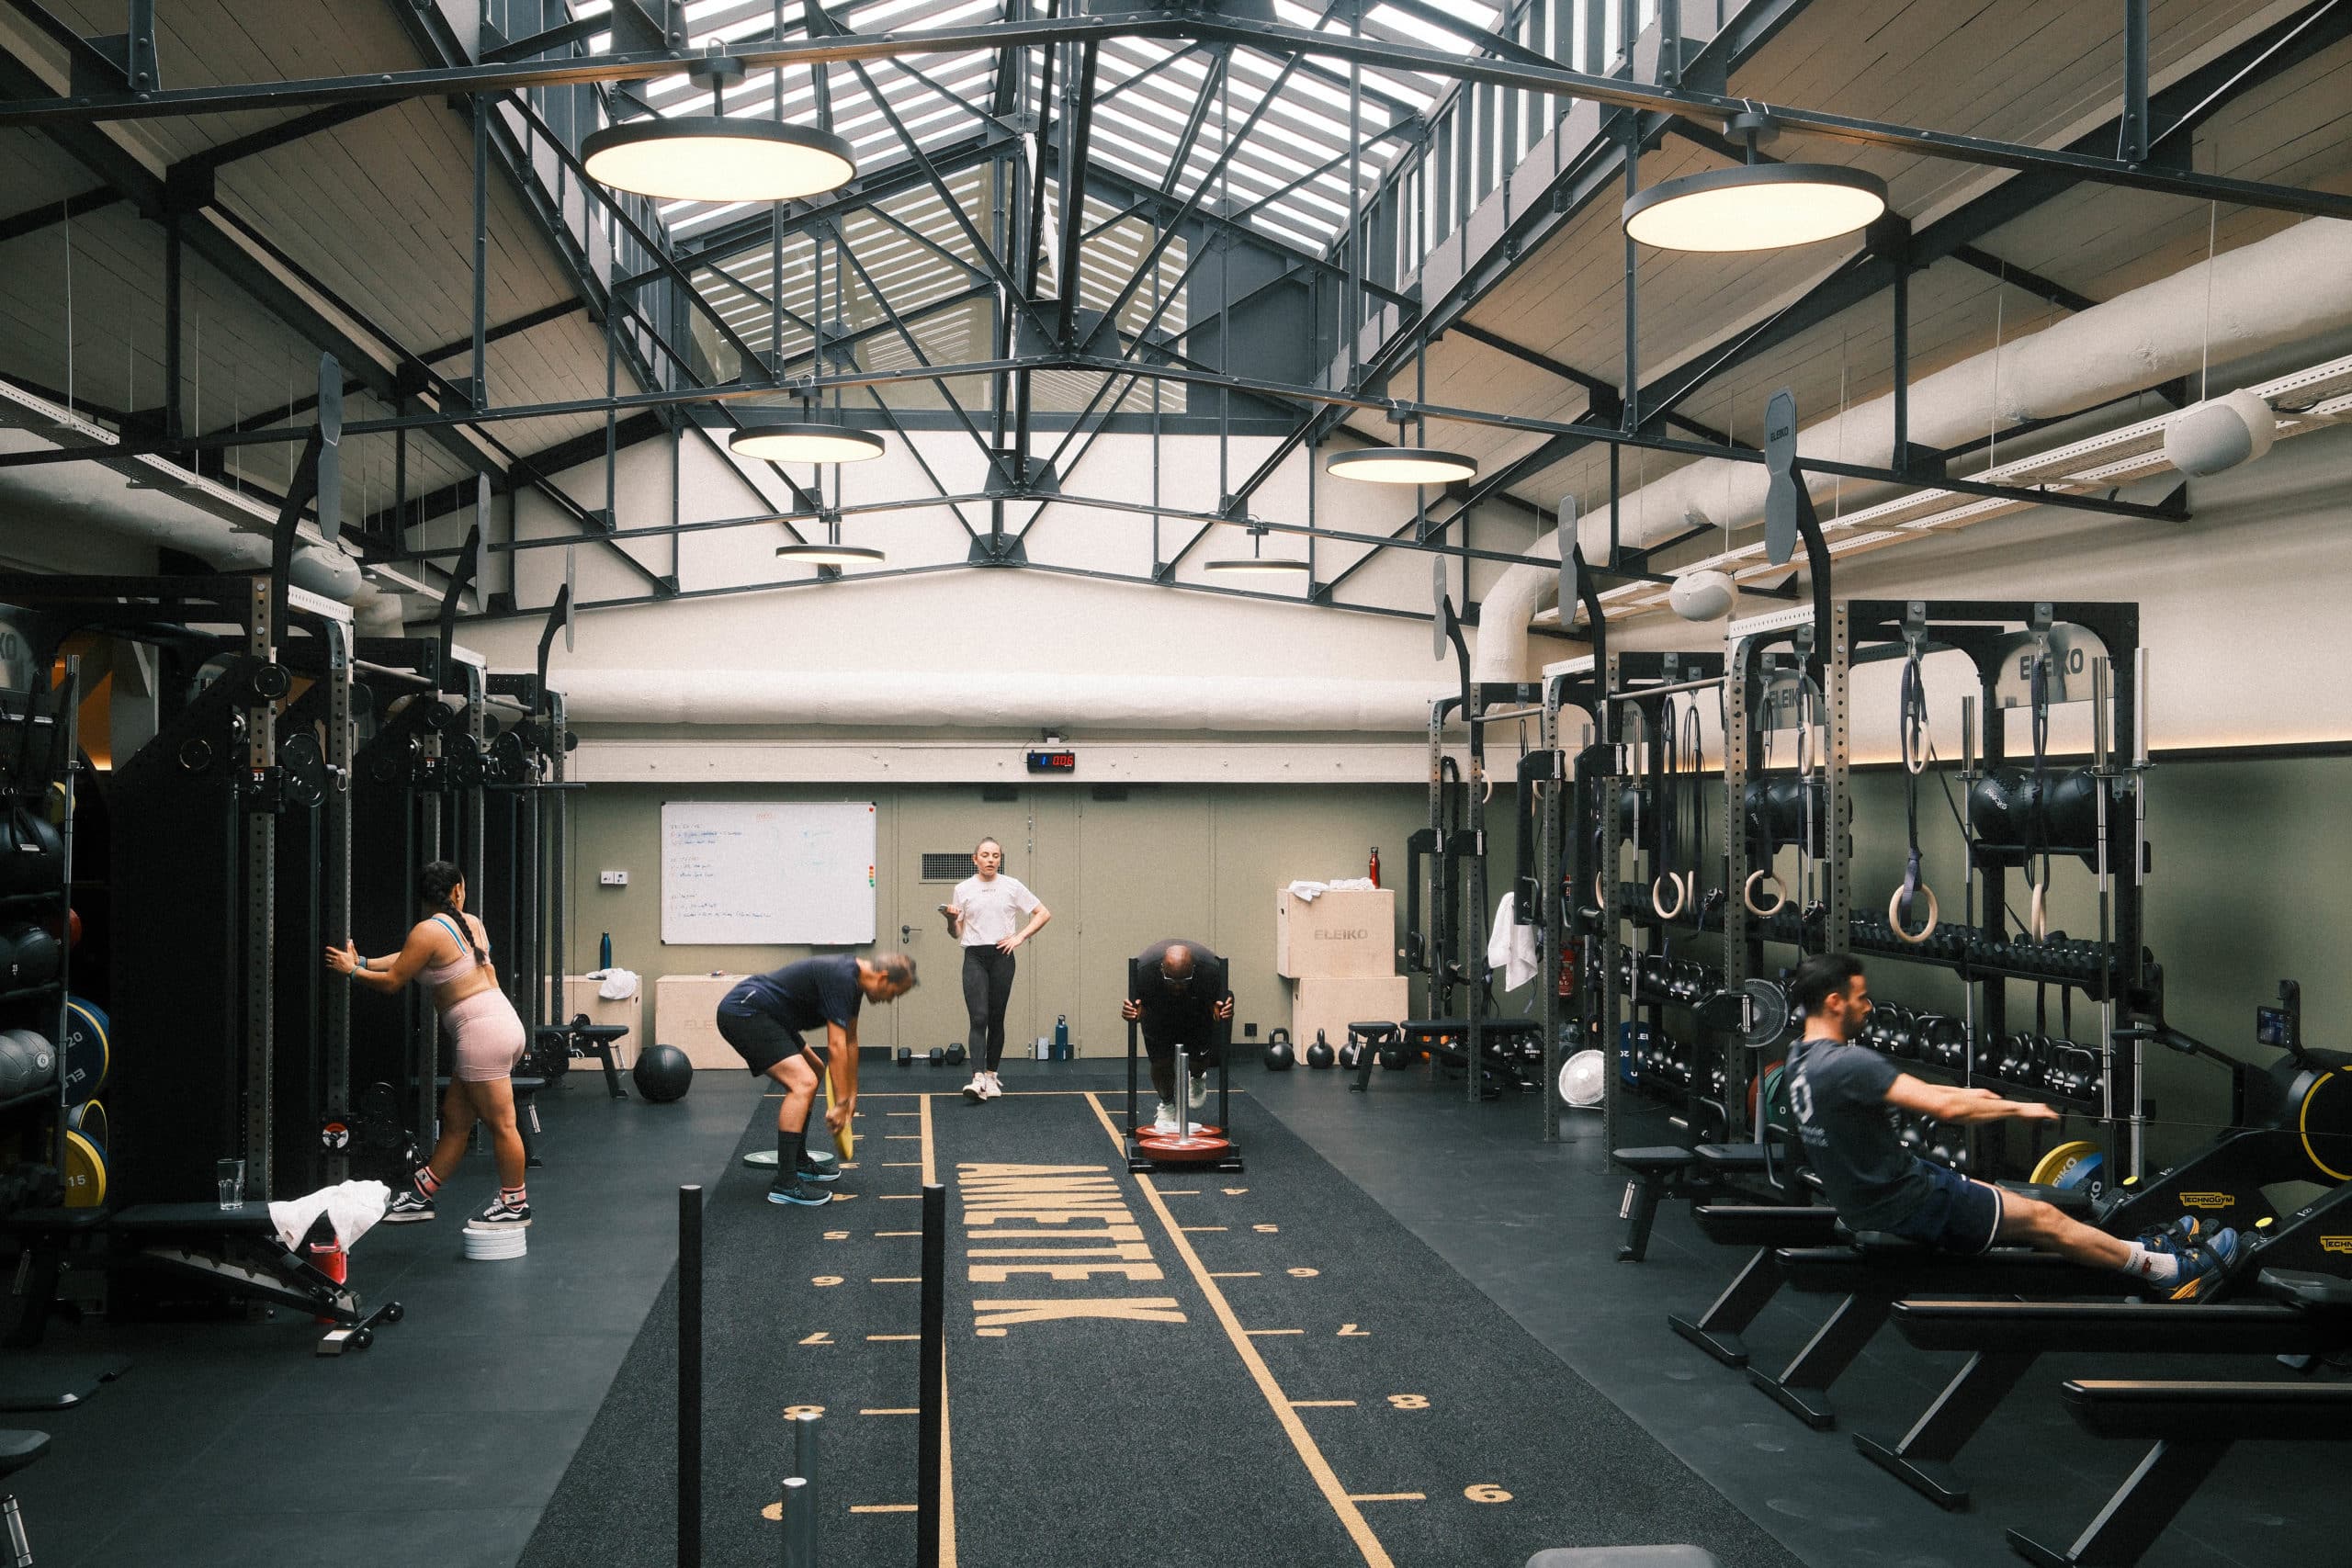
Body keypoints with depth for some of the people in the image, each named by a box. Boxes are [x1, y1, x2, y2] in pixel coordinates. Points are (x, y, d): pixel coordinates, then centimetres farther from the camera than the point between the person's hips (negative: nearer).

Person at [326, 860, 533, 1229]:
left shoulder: (428, 931, -10)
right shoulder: (471, 923, 14)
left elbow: (392, 981, -2)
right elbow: (409, 956, 21)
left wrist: (353, 971, 13)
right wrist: (364, 962, 21)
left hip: (482, 1031, -10)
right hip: (501, 1020, 10)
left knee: (501, 1123, -1)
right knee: (455, 1118, 15)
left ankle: (515, 1205, 7)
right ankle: (421, 1196, 23)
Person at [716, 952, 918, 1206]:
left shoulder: (853, 977, 11)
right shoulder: (841, 979, -20)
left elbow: (850, 1040, 21)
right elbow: (836, 1046, -21)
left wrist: (852, 1096, 26)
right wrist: (841, 1104, -17)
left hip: (756, 1012, 11)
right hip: (744, 1013, -11)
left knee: (813, 1071, 22)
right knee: (802, 1082, -21)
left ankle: (798, 1162, 26)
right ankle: (785, 1183, -20)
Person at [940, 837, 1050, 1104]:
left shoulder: (1012, 886, 5)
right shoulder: (963, 889, 8)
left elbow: (1044, 913, 7)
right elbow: (956, 933, 11)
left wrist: (1019, 937, -3)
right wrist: (951, 920, -11)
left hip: (1002, 957, 1)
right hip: (975, 957, -1)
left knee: (996, 1019, 6)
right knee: (978, 1018, -13)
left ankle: (991, 1074, 19)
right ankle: (978, 1080, -22)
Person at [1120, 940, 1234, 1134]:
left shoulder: (1211, 968, -39)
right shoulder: (1144, 969, -38)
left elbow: (1218, 1003, -24)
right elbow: (1140, 1008, -23)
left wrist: (1222, 1012, -48)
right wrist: (1132, 1012, -47)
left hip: (1197, 1010, 0)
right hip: (1159, 1014, 0)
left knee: (1200, 1057, -11)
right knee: (1160, 1060, -8)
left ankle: (1197, 1078, 27)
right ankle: (1167, 1104, 22)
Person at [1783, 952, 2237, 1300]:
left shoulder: (1803, 1059, 4)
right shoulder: (1846, 1064, -28)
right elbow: (1943, 1107, -27)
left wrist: (1965, 1092, 25)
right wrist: (2018, 1108, -13)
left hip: (1866, 1197, 9)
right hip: (1904, 1207, -9)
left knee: (2021, 1207, 21)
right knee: (2041, 1218, 5)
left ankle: (2140, 1249, 33)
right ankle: (2167, 1269, 21)